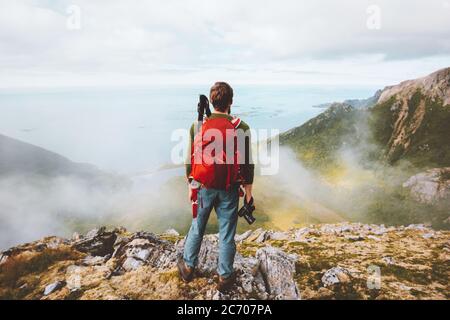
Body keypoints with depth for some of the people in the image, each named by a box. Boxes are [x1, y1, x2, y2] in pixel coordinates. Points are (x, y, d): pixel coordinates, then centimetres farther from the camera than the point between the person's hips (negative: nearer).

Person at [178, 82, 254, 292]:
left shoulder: (197, 126, -6)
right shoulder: (241, 128, -11)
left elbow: (190, 160, 0)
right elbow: (247, 163, -8)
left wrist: (191, 185, 13)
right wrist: (248, 192, 2)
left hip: (203, 187, 2)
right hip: (229, 189, -1)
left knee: (197, 227, 21)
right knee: (226, 233, 12)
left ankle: (188, 267, 37)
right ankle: (225, 277, 26)